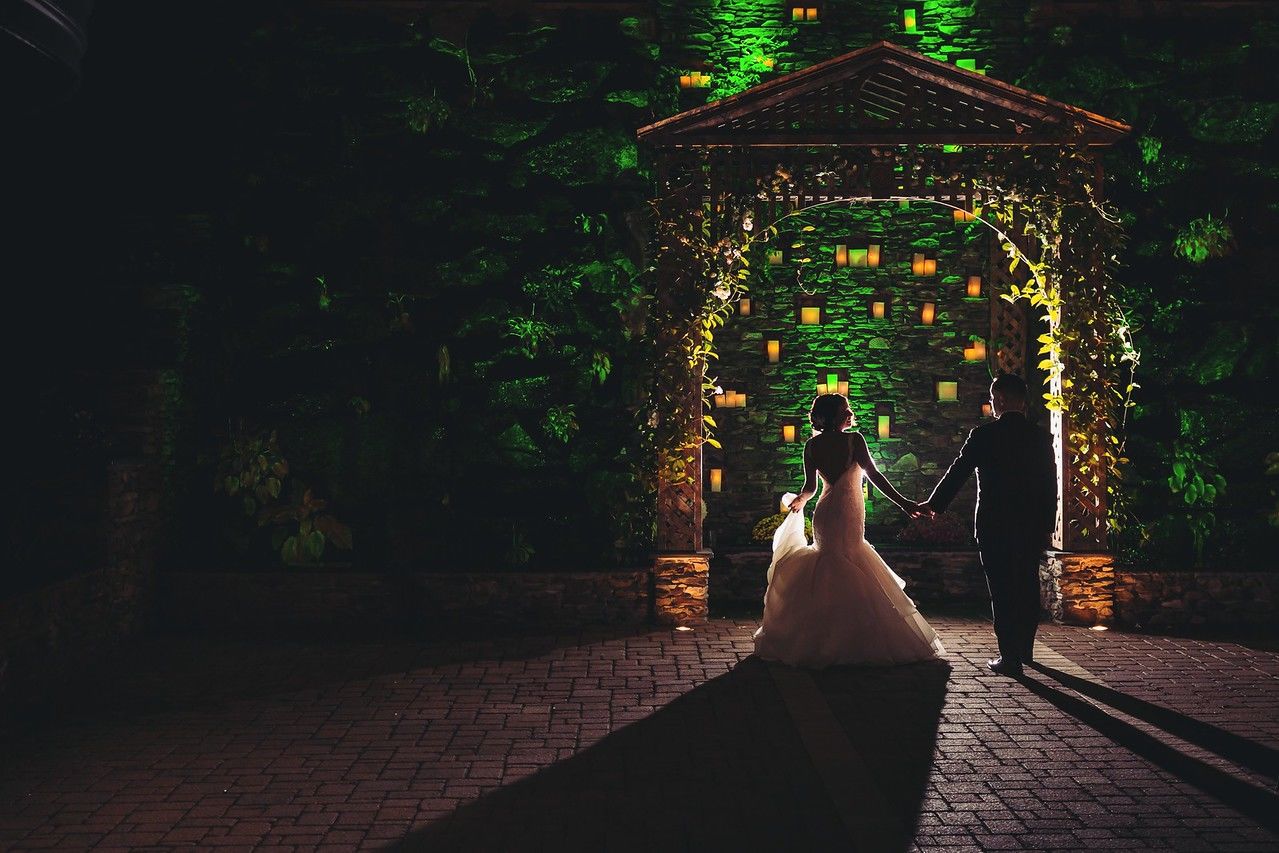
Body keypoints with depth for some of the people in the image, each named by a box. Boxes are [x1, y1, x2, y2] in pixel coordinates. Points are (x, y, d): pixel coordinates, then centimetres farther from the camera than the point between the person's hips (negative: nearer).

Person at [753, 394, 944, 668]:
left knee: (830, 573, 14)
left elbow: (810, 486, 5)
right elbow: (873, 474, -13)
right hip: (847, 514, -5)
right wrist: (903, 502, -10)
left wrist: (799, 500, 25)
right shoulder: (853, 440, -9)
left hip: (825, 513, 5)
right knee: (850, 577, 2)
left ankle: (824, 641, 17)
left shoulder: (812, 445, 5)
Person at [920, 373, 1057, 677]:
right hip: (1032, 526, 5)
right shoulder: (1041, 438, 2)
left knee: (1002, 591, 0)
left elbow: (957, 473, -3)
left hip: (994, 526, -4)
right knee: (1027, 588, 16)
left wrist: (933, 504, 10)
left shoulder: (984, 435, -9)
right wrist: (1047, 525, 14)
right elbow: (1051, 485, 5)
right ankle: (1025, 649, 29)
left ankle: (1010, 657, 1)